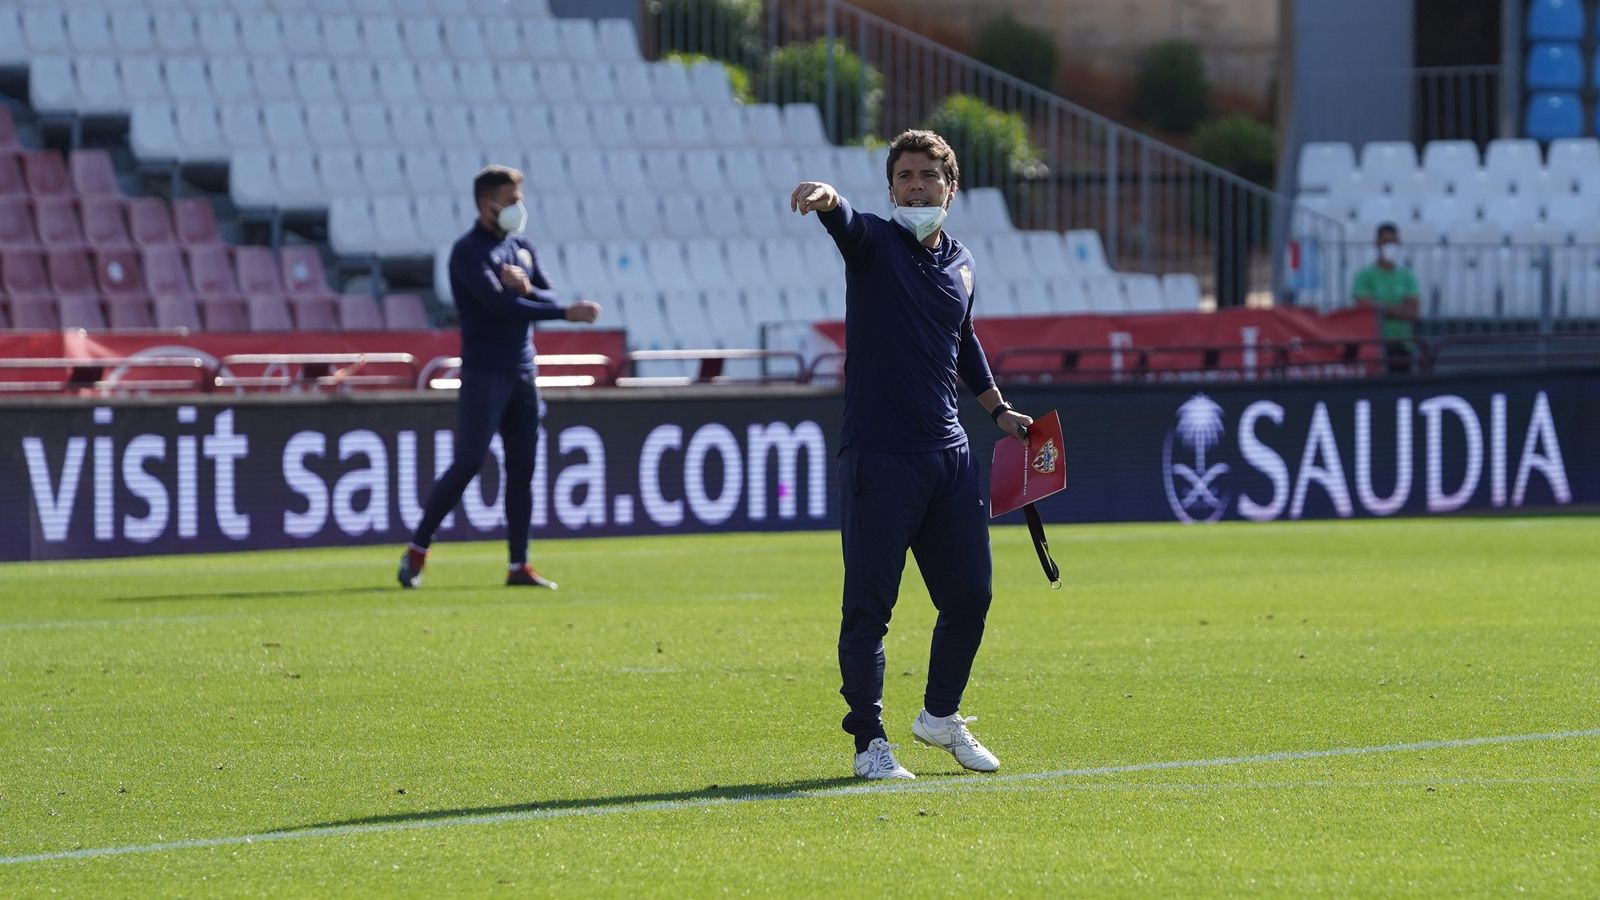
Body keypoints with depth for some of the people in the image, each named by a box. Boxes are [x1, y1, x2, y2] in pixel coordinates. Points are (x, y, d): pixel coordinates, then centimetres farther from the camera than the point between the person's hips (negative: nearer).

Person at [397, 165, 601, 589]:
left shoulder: (522, 247, 14)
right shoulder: (469, 251, -9)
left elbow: (550, 298, 7)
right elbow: (499, 304, -21)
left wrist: (528, 288, -15)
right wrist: (565, 312, -23)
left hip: (522, 373, 7)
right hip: (484, 374, -7)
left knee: (522, 469, 5)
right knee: (468, 463, -9)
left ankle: (518, 565, 8)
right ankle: (417, 551, -1)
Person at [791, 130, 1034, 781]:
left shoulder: (960, 263, 13)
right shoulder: (874, 242, -4)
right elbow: (846, 223, -29)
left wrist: (998, 409, 37)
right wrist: (826, 200, -51)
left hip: (948, 455, 6)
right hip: (878, 456, -6)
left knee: (969, 596, 11)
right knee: (868, 606, -4)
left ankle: (941, 716, 32)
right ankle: (869, 743, 5)